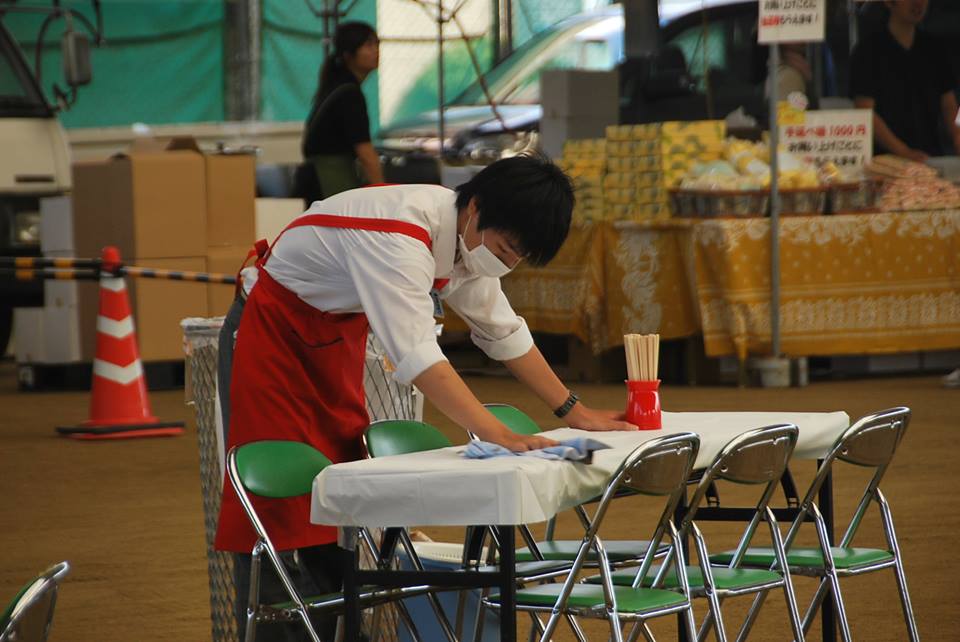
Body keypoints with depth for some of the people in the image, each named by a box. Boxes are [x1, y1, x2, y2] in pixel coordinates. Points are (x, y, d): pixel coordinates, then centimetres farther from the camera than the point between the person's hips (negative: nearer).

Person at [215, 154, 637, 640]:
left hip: (338, 327, 8)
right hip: (278, 322, -8)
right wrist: (498, 435, -52)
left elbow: (503, 331, 2)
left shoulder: (467, 235, -10)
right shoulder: (399, 238, -37)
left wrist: (574, 412, -3)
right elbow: (416, 353, -46)